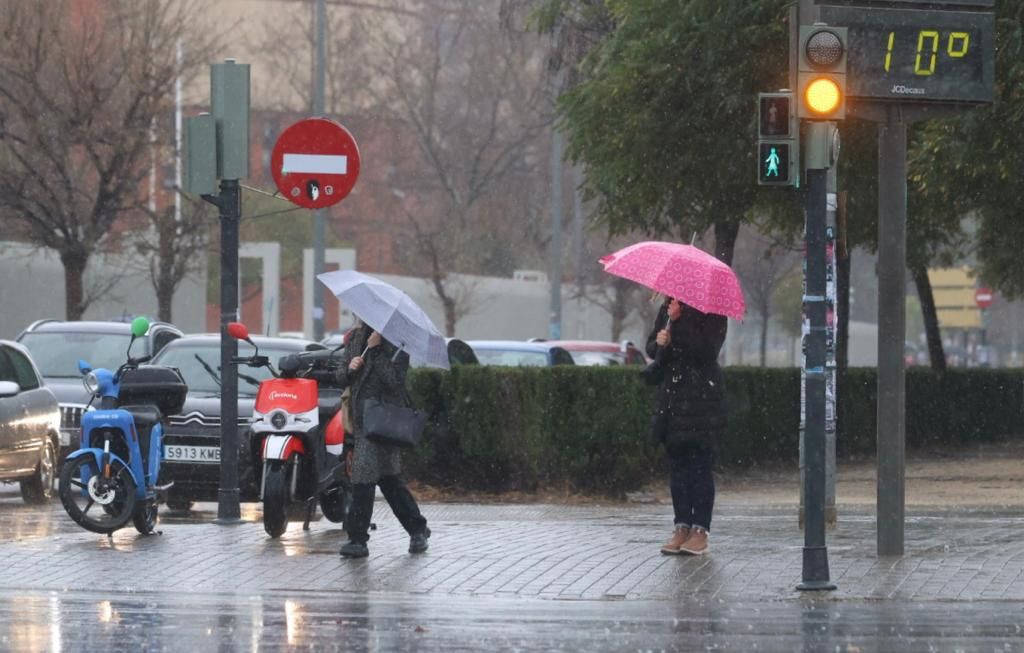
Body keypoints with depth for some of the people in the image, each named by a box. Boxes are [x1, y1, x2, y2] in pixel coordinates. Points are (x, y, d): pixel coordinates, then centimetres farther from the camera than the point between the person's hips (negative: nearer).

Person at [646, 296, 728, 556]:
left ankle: (701, 531, -5)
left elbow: (707, 350, -16)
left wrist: (680, 321, -20)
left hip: (702, 396, -6)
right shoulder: (667, 310, 13)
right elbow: (651, 348, 13)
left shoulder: (711, 312, -3)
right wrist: (659, 343, -10)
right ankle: (682, 527, 10)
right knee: (677, 463, 6)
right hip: (671, 395, 6)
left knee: (700, 464, -6)